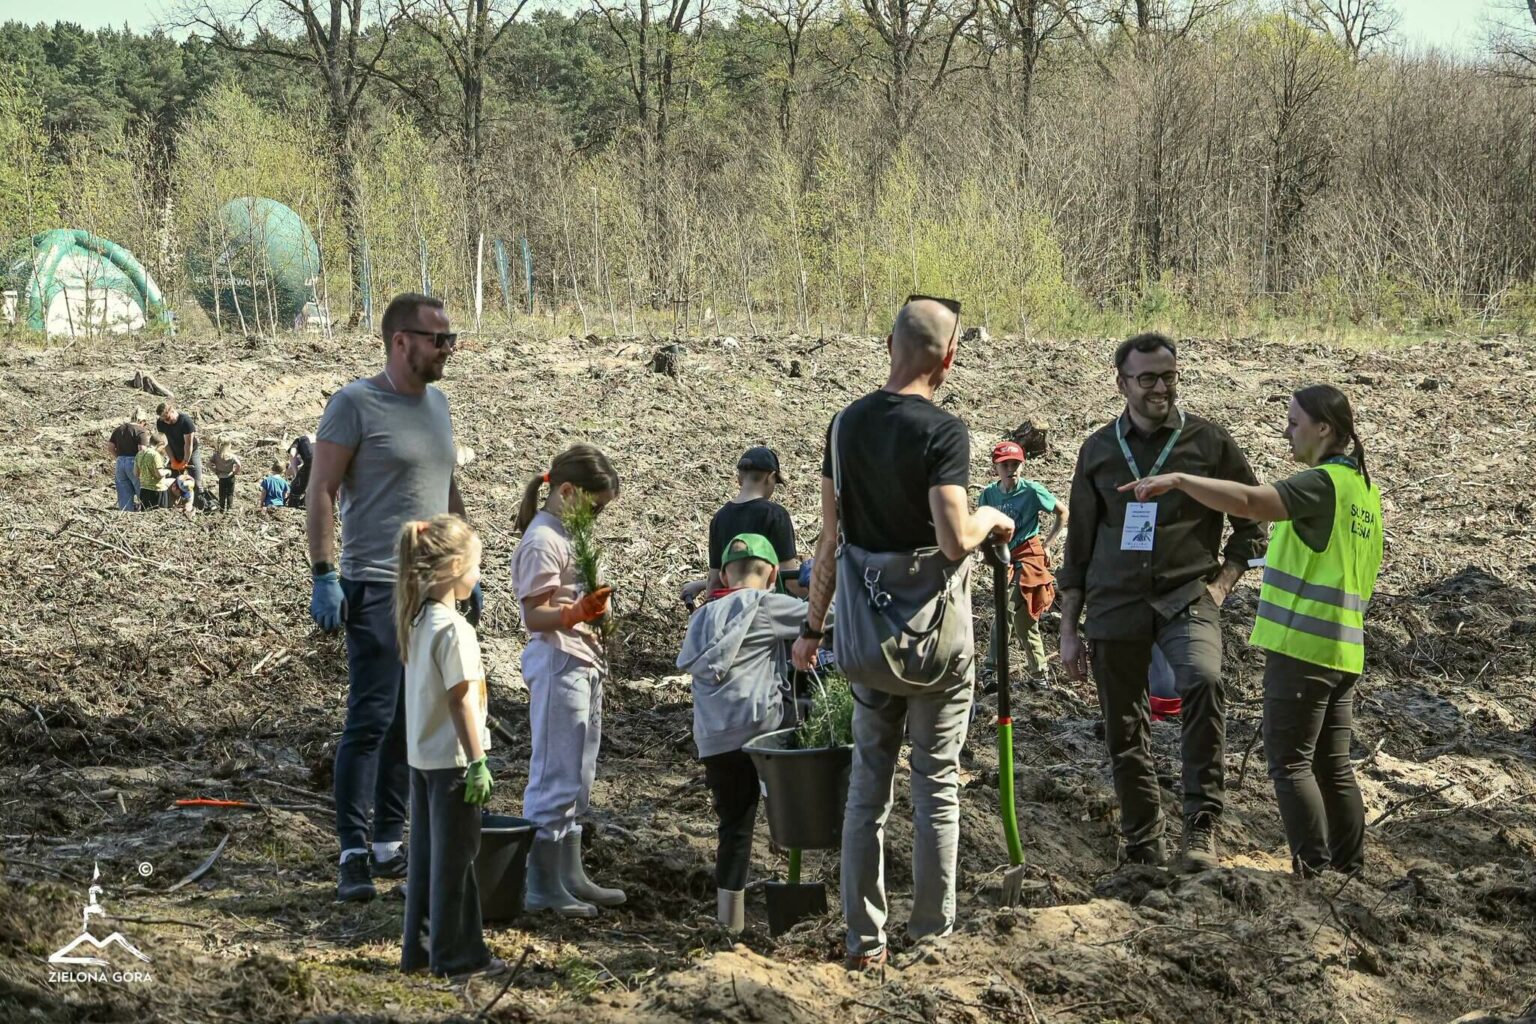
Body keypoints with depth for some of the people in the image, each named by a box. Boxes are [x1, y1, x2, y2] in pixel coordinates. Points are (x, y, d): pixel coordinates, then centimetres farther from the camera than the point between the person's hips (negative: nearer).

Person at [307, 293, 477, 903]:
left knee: (413, 723, 9)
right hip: (377, 588, -7)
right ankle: (353, 853, -7)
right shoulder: (355, 405, -8)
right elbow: (322, 492, -10)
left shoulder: (437, 404, 15)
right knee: (371, 719, -10)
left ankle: (389, 844, 17)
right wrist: (324, 576, -16)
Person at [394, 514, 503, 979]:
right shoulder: (454, 628, -20)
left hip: (421, 756, 9)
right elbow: (462, 700, -21)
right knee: (455, 857, 1)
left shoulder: (418, 621, 7)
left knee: (426, 854, 14)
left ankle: (419, 949, 21)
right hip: (451, 759, -9)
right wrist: (478, 762, -17)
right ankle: (455, 953, 8)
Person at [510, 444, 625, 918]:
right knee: (555, 777, -6)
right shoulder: (542, 541, -15)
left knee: (577, 779, 14)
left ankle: (570, 876, 21)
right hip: (557, 665, -10)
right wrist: (575, 614, -35)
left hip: (584, 665, 10)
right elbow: (534, 615, -21)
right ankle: (543, 887, -2)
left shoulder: (570, 535, 15)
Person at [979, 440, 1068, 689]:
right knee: (1024, 620, 11)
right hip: (1005, 558, 6)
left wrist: (1047, 543, 1)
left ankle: (991, 670, -17)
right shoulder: (989, 494, 0)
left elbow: (1063, 513, 2)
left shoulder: (1032, 491, -10)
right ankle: (1039, 675, 19)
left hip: (1028, 556, -6)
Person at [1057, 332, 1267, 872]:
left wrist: (1223, 580, -3)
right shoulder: (1099, 449, 10)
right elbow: (1079, 544, 14)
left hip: (1187, 597, -3)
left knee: (1203, 681, -31)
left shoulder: (1209, 441, 3)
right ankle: (1143, 848, 19)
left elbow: (1254, 520, 11)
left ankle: (1201, 825, -25)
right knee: (1124, 731, 5)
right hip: (1114, 603, 3)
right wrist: (1069, 629, 11)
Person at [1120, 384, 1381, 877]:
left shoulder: (1322, 483, -14)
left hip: (1301, 646, -9)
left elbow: (1249, 501, -30)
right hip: (1343, 649, 9)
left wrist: (1178, 480, -28)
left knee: (1289, 762, -5)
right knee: (1334, 765, 13)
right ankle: (1349, 870, 16)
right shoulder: (1364, 486, 15)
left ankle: (1314, 874, -7)